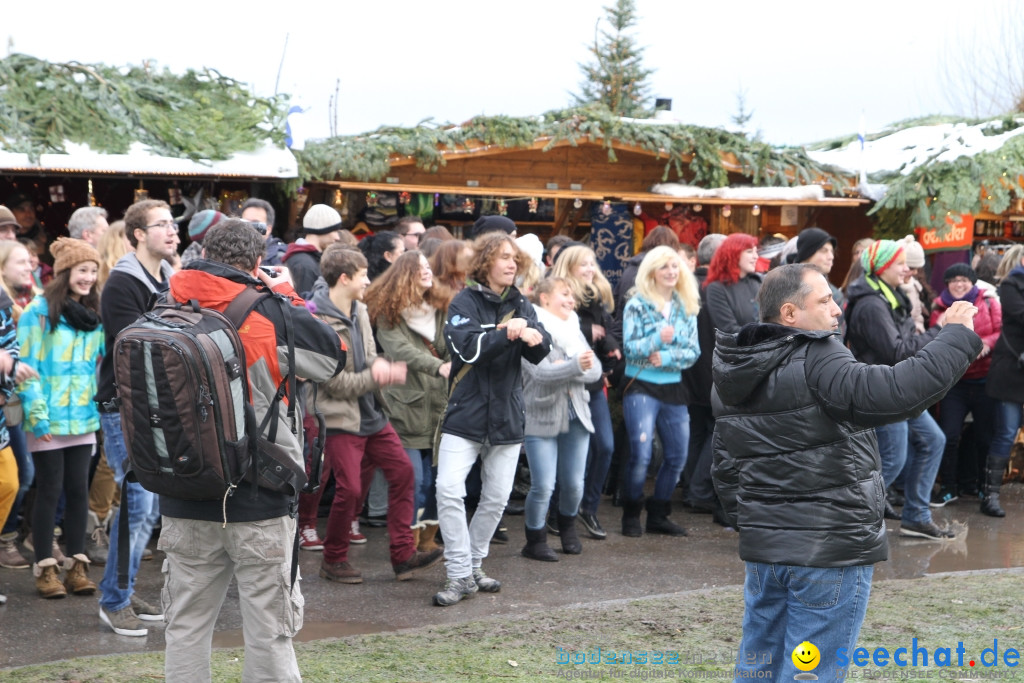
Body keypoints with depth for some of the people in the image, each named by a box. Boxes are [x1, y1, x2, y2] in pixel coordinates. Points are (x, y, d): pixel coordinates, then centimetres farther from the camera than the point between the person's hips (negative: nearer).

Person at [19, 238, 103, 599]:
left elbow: (101, 364, 16)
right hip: (49, 420, -5)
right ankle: (45, 568, 7)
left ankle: (77, 565, 13)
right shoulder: (39, 311, -9)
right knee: (50, 490, -1)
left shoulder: (94, 314, 9)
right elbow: (27, 366, -11)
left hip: (83, 419, 5)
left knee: (78, 489, 6)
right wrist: (38, 415, -16)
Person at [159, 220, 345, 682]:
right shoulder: (273, 313, -12)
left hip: (185, 502, 4)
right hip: (260, 500, -4)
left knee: (185, 627, 12)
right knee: (269, 631, 4)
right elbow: (335, 356, 1)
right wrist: (286, 295, 12)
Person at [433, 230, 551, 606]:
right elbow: (467, 348, -19)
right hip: (465, 414, -5)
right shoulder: (465, 302, -4)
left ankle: (473, 565, 25)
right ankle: (459, 575, -8)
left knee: (497, 496, 8)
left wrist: (534, 338, -23)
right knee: (449, 489, -16)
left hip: (507, 416, 5)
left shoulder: (521, 305, 11)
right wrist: (505, 334, -29)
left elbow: (542, 353, -1)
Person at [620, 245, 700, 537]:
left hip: (673, 388, 5)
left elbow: (693, 351, 4)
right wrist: (658, 339, -27)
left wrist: (667, 357, -14)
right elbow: (629, 348, -10)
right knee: (641, 455, -13)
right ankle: (631, 516, 3)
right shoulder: (637, 305, -3)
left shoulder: (687, 307, 9)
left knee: (677, 456, 6)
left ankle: (658, 514, 21)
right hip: (641, 387, -5)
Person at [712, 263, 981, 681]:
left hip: (763, 546, 8)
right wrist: (958, 337, -18)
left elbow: (726, 470, 16)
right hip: (831, 548, -8)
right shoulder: (817, 363, -16)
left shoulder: (732, 379, 11)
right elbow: (893, 393, -28)